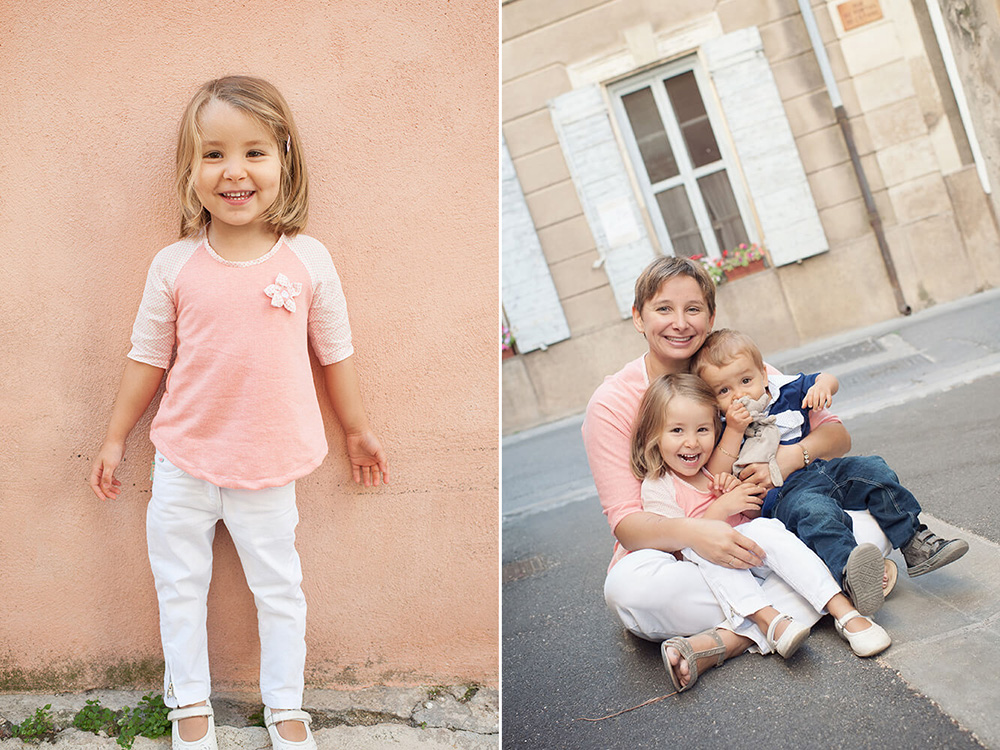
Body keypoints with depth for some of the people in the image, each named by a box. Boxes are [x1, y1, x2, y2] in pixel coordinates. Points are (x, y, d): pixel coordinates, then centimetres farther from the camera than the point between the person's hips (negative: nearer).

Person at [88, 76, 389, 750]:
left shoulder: (308, 260, -8)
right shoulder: (175, 266, -7)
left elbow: (335, 352, 4)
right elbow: (148, 357, 4)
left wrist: (360, 430, 12)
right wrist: (115, 439, 9)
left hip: (268, 468, -1)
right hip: (183, 461, 1)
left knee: (279, 587, 12)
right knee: (179, 584, 12)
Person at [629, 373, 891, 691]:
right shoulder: (656, 488, -5)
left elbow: (754, 514, 15)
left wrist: (737, 489, -7)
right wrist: (721, 509, -21)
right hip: (717, 570, -3)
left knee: (765, 528, -27)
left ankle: (844, 610, -37)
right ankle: (769, 620, -47)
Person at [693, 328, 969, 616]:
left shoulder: (786, 390, 9)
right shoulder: (723, 430, -4)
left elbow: (828, 380, 19)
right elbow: (716, 479, -15)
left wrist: (822, 385, -7)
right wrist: (734, 431, -21)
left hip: (822, 470, 6)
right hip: (783, 495, -6)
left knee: (873, 471, -8)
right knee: (815, 511, -36)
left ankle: (916, 544, -4)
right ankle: (848, 572, -60)